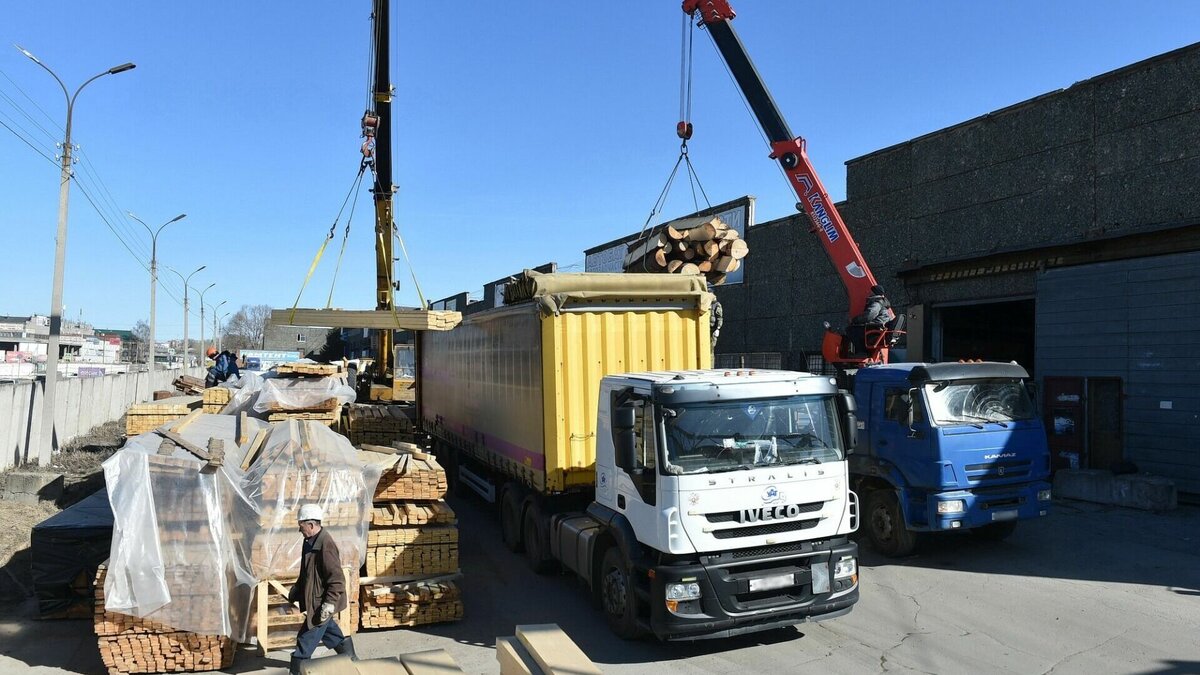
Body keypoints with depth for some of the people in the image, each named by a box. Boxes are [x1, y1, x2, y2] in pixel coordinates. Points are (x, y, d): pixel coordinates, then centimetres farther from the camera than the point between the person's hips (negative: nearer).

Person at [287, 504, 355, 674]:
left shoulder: (326, 545, -26)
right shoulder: (310, 542, 5)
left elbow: (337, 580, -25)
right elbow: (306, 574, 19)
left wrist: (328, 605, -25)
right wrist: (294, 593, 20)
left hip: (321, 604, -10)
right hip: (315, 601, 10)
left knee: (305, 642, -2)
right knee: (333, 636, 22)